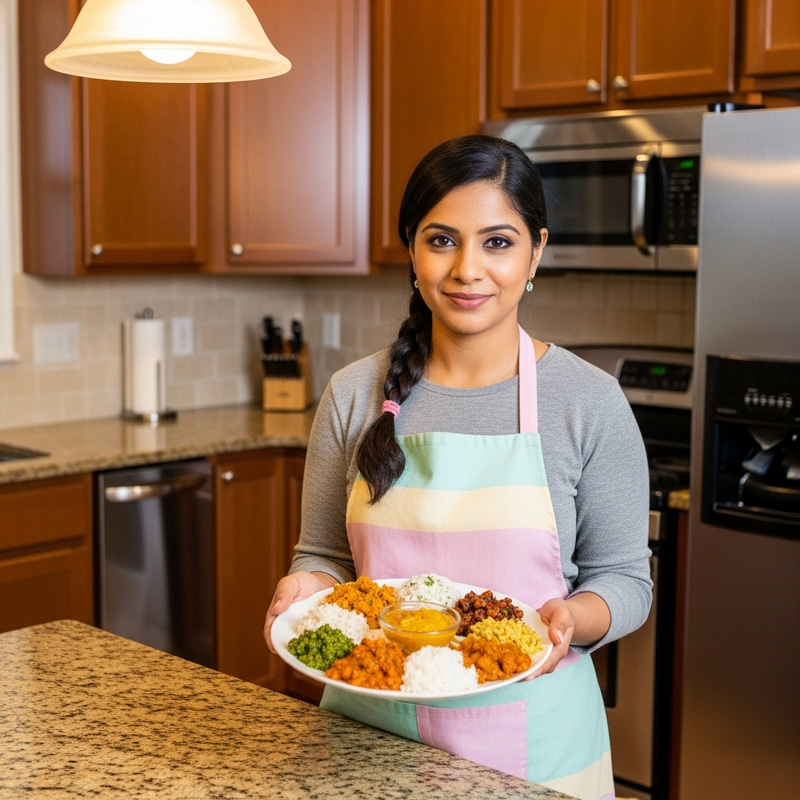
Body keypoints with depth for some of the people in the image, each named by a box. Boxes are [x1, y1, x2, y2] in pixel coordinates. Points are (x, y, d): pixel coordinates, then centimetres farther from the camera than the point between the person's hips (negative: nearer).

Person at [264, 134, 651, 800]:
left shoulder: (589, 402, -8)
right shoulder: (354, 395, -2)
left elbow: (624, 577, -1)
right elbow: (324, 556, 7)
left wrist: (571, 620, -21)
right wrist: (307, 590, -15)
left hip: (528, 741, -1)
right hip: (370, 728, 2)